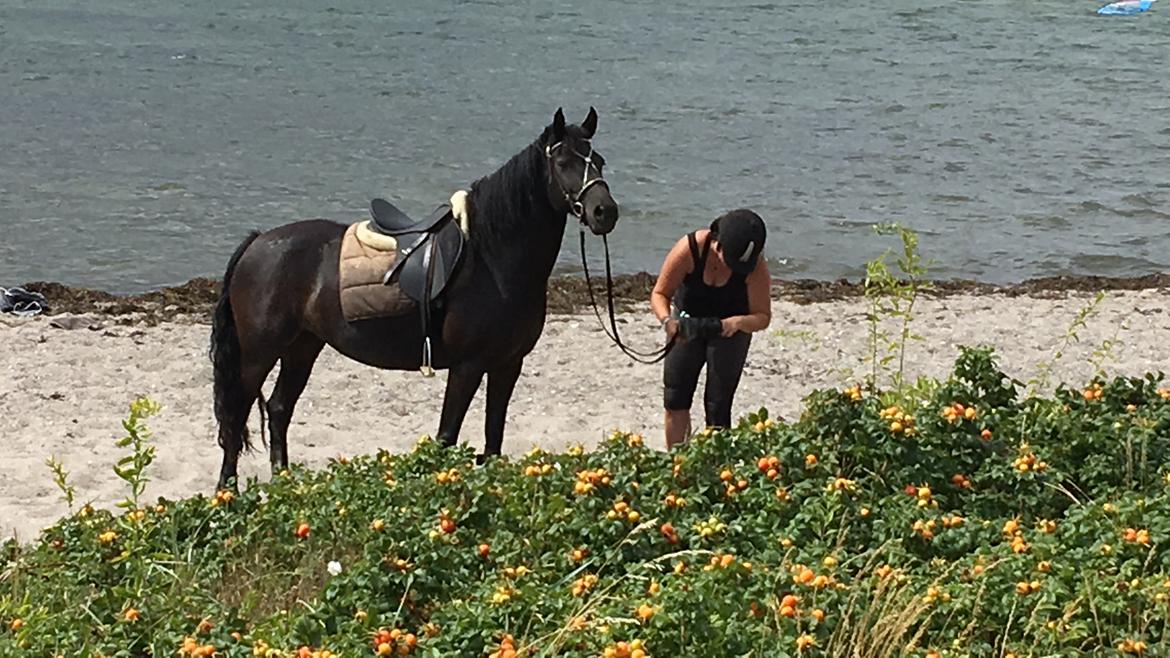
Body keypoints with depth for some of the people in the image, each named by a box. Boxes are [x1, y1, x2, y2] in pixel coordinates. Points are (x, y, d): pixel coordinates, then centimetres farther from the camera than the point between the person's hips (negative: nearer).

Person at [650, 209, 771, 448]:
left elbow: (762, 316, -20)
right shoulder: (690, 249, -29)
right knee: (675, 401, 0)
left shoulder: (756, 267, -28)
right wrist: (667, 320, -41)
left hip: (730, 330, -1)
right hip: (688, 323, 1)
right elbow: (659, 294, -20)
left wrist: (738, 323, -42)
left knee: (717, 406, -7)